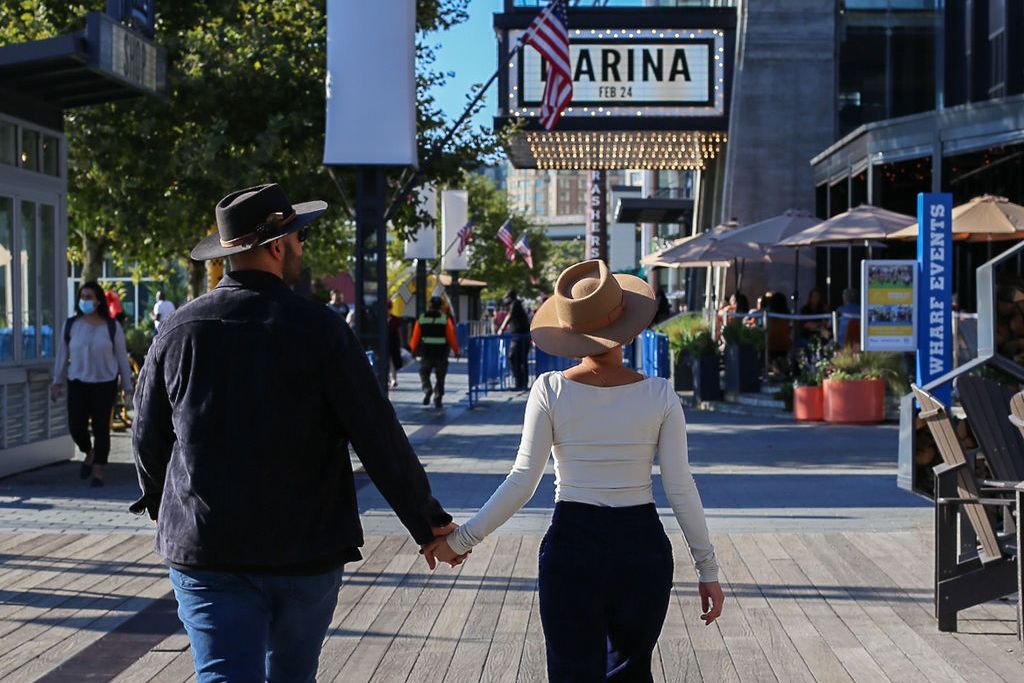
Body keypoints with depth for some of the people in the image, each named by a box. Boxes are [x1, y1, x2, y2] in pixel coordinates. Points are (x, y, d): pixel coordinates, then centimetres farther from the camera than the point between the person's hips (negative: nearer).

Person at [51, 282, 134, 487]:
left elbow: (122, 358, 3)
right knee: (76, 427, -5)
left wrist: (128, 388, 2)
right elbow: (62, 355, 10)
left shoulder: (112, 327, -1)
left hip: (105, 384, -2)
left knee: (101, 428, -2)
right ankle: (89, 453, 27)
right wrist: (57, 383, 10)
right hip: (77, 384, 2)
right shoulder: (71, 325, 2)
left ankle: (98, 473, 9)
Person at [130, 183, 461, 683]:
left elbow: (148, 439, 10)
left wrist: (158, 503, 31)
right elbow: (380, 439, -9)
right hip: (305, 549, -1)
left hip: (205, 550, 1)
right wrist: (426, 521, 3)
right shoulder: (320, 330, -10)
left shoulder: (179, 331, -1)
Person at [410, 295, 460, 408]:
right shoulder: (445, 319, -4)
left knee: (424, 374, 13)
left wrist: (413, 349, 20)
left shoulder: (421, 319, 1)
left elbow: (415, 338, 4)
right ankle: (438, 399, 5)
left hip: (426, 352, 1)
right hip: (441, 353, -1)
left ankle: (427, 390, -13)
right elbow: (451, 337, -6)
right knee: (440, 377, 9)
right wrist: (456, 350, 5)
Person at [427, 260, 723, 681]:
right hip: (643, 548, 1)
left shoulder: (551, 390, -8)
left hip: (571, 549, -1)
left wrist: (462, 539, 0)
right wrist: (707, 568, 4)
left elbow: (522, 483, -10)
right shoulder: (659, 395, -5)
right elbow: (680, 489, -5)